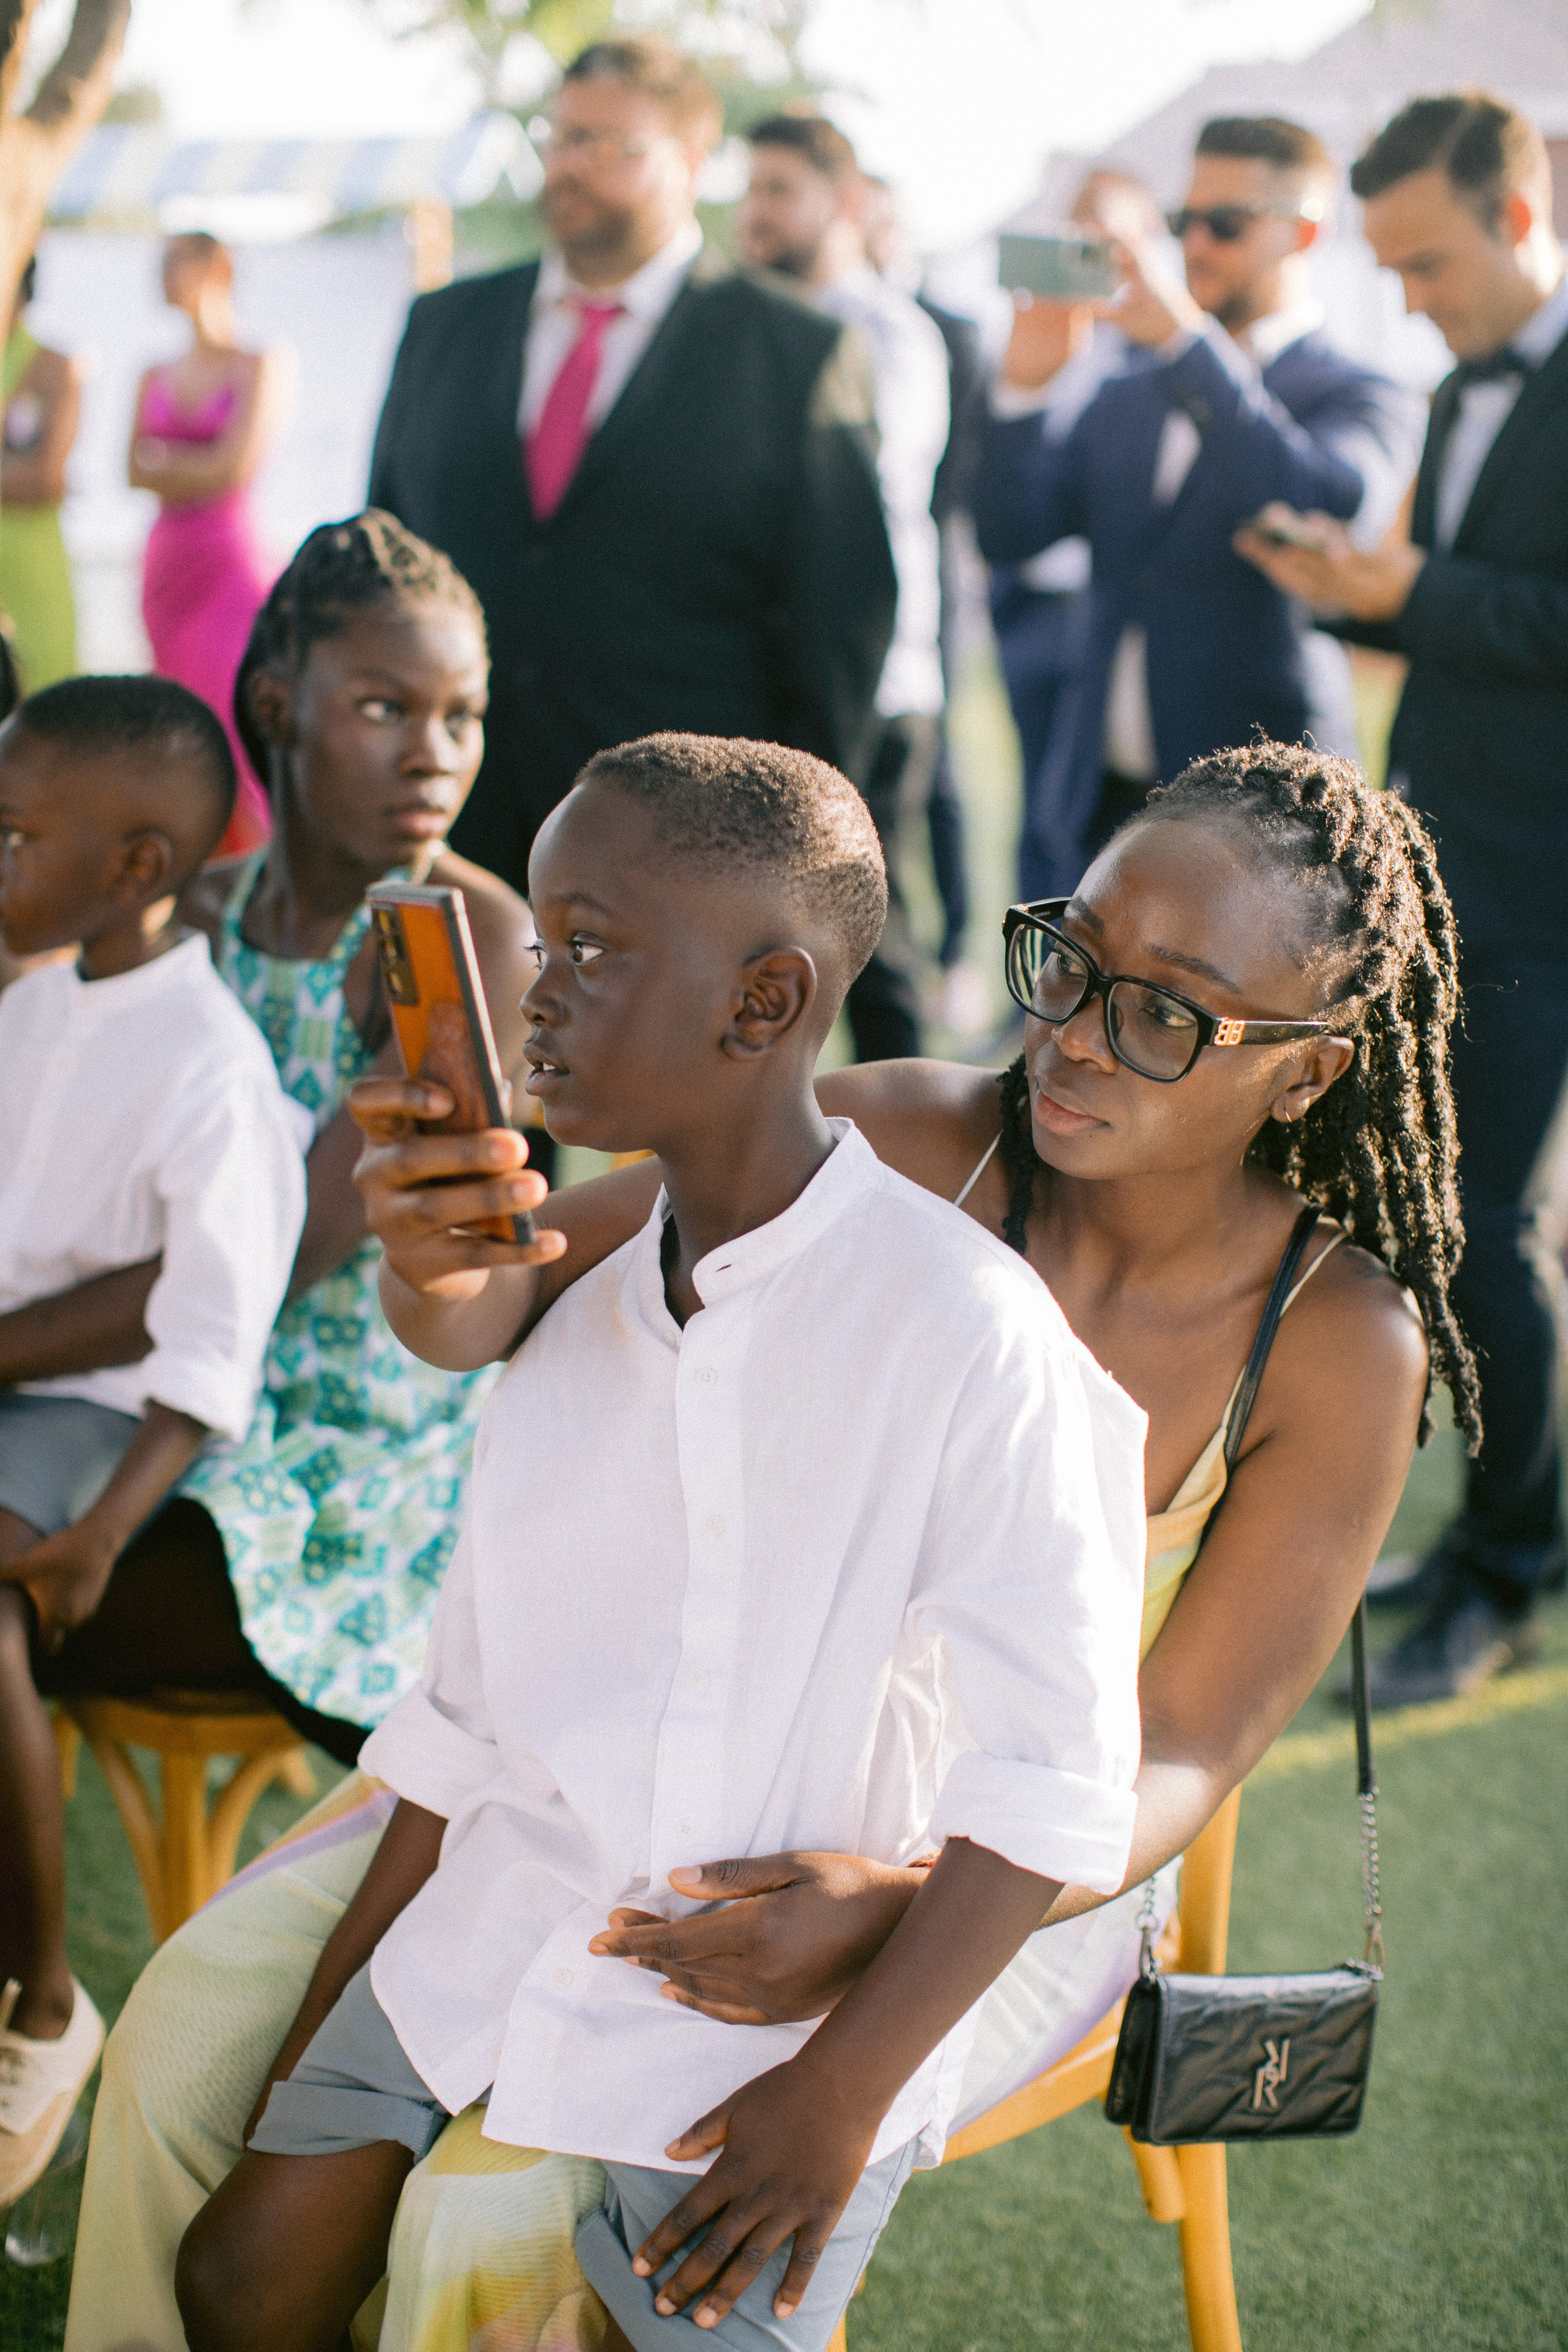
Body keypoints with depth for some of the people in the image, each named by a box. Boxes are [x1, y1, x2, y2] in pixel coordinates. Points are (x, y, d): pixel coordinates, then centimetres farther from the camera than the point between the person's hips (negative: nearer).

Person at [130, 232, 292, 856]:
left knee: (236, 711, -13)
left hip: (232, 563, -5)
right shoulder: (155, 378, 14)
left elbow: (235, 465, -11)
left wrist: (165, 459, 1)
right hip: (168, 565, 5)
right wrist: (198, 468, -8)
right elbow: (136, 471, 5)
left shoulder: (260, 367, -2)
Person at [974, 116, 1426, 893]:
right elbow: (1010, 535, 8)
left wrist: (1185, 338, -25)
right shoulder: (1125, 398, 15)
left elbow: (1334, 513, -23)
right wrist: (1024, 385, -10)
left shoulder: (1363, 402, -2)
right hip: (1101, 798, 5)